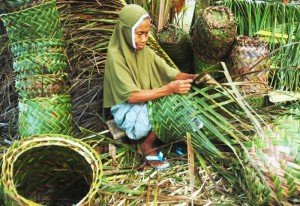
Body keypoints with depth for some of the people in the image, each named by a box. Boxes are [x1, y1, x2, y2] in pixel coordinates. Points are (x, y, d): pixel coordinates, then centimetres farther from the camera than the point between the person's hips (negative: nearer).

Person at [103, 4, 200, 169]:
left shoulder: (146, 51, -1)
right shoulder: (115, 56, -22)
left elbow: (170, 73, -3)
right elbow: (131, 96, -26)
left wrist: (192, 77, -24)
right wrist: (168, 89, -34)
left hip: (147, 101, 7)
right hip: (126, 108, -7)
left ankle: (147, 142, 4)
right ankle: (147, 145, 0)